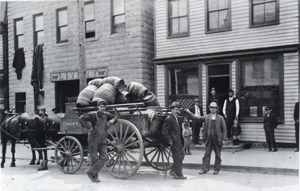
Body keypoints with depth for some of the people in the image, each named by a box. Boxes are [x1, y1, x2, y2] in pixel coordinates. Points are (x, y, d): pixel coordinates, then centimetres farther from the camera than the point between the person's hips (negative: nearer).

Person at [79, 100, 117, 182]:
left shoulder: (106, 115, 7)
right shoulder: (93, 114, -11)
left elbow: (114, 117, 25)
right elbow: (81, 118, -20)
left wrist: (112, 120, 2)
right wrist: (89, 127, -19)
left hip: (102, 141, 5)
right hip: (93, 140, -5)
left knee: (104, 158, -4)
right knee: (94, 158, -1)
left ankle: (90, 172, 8)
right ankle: (94, 176, 15)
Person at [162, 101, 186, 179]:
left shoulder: (177, 119, 14)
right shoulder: (169, 119, -16)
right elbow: (164, 132, -19)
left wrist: (181, 140, 16)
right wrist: (170, 141, -19)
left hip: (179, 142, 10)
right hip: (174, 142, -10)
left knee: (181, 156, 15)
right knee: (177, 158, -3)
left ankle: (173, 171, 25)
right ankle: (178, 174, 9)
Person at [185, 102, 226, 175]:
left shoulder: (220, 118, 3)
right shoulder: (206, 117, 7)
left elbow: (224, 129, 2)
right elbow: (197, 118, 1)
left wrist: (223, 139, -4)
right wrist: (190, 113, -11)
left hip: (217, 139, -1)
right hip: (208, 139, 1)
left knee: (218, 155, 6)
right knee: (207, 154, 3)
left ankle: (216, 169, 17)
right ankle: (204, 169, 8)